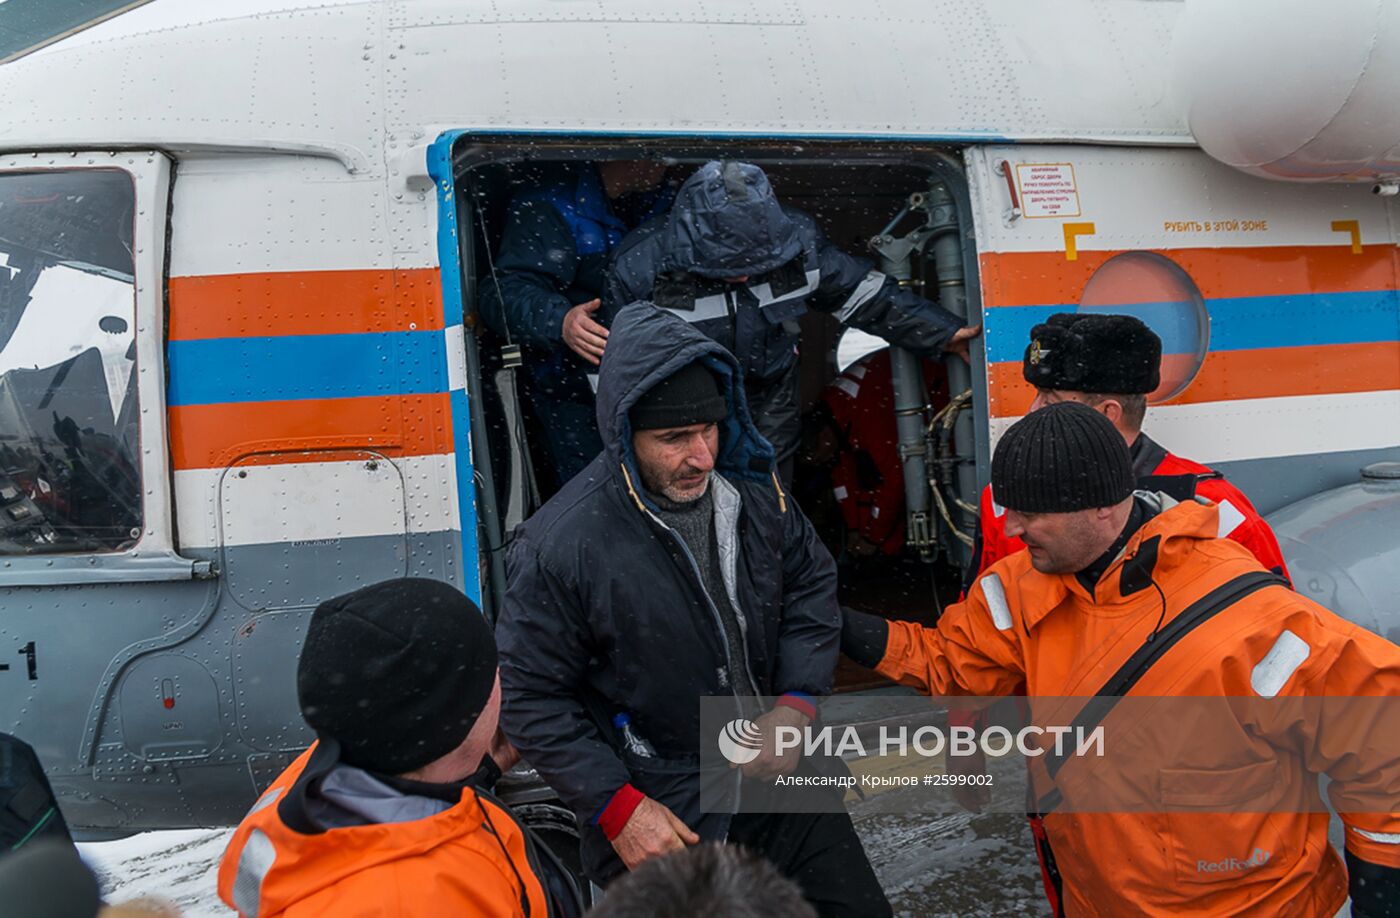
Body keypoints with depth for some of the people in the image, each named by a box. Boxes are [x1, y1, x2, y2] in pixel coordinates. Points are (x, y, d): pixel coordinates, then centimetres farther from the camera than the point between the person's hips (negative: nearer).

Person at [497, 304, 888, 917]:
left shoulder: (753, 491, -7)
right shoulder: (559, 545, -23)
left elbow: (810, 579, 9)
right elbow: (530, 697, -15)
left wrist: (796, 704, -4)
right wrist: (617, 807, -18)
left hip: (778, 775, 5)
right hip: (657, 822, -5)